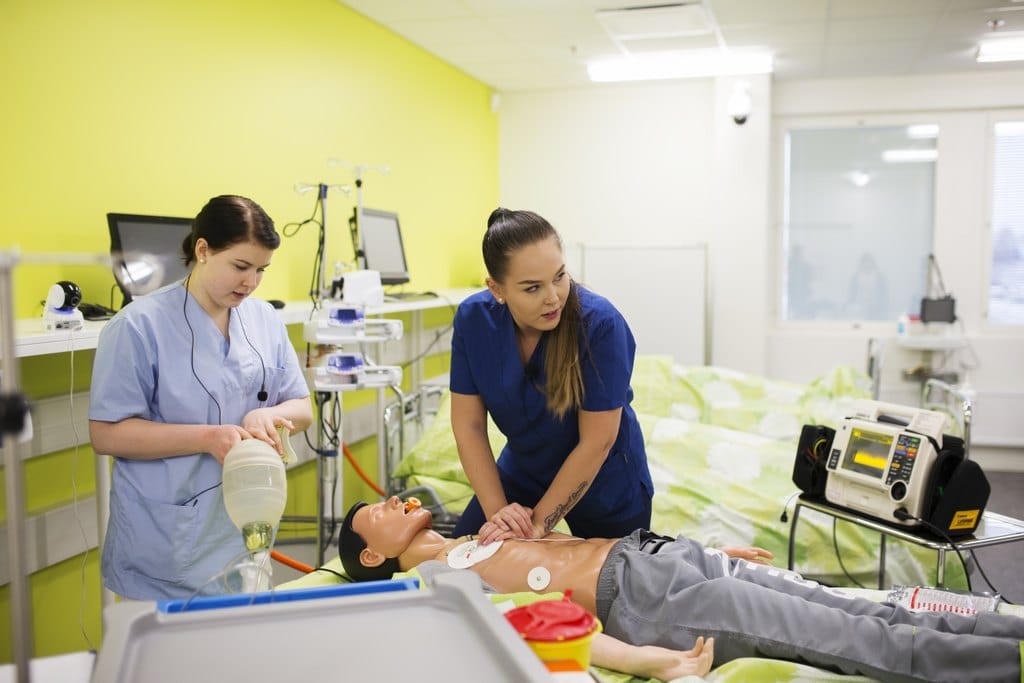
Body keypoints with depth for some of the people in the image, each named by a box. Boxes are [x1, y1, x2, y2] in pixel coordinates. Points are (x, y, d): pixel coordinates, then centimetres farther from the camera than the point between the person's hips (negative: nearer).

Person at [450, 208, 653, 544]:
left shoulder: (600, 324, -31)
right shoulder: (473, 318, -19)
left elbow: (597, 441, -26)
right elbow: (468, 425, -13)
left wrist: (539, 523, -22)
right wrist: (498, 510, -20)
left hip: (602, 481, -3)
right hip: (522, 471, 3)